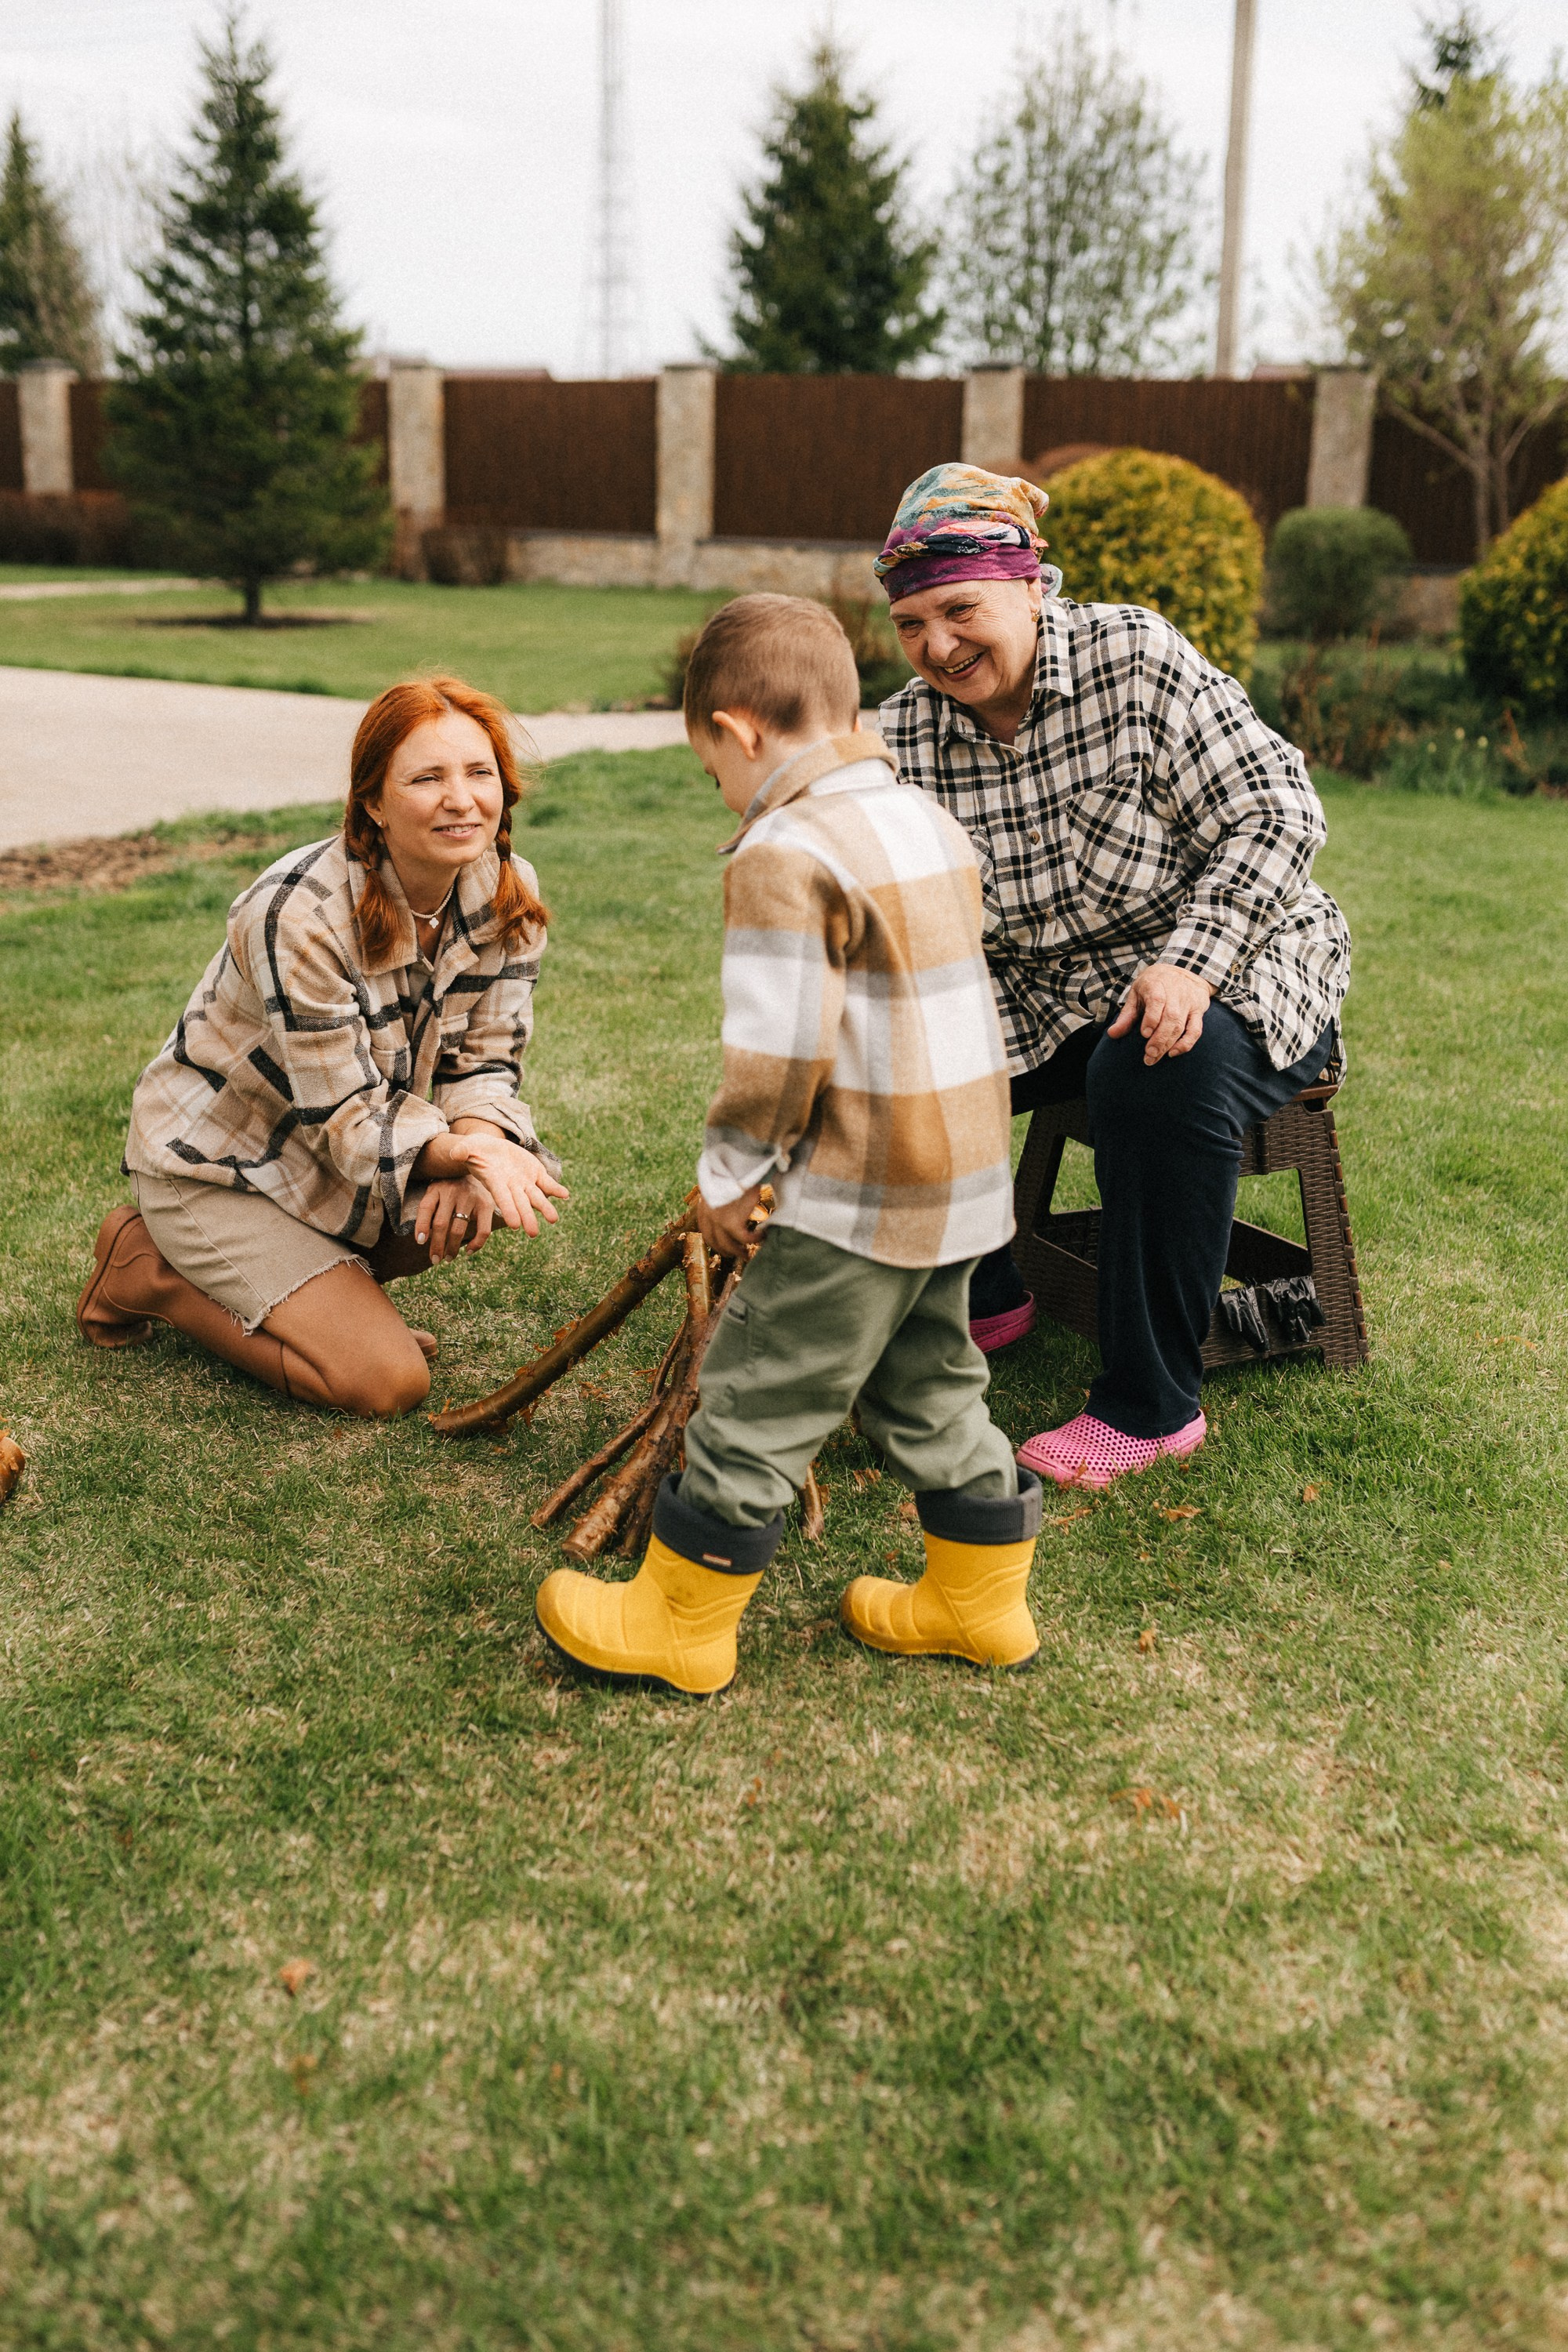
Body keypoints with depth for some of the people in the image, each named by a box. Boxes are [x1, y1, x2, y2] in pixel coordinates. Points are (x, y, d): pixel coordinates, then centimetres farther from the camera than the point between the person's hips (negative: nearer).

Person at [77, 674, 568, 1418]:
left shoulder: (510, 895, -11)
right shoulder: (301, 915, -30)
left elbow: (484, 1060, -7)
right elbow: (345, 1120, -27)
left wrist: (484, 1145, -29)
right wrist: (463, 1151, -45)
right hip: (219, 1163, -6)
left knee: (525, 1181, -18)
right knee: (387, 1380, -16)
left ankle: (331, 1283, 5)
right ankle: (149, 1270, 5)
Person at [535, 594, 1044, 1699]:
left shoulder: (787, 851, -17)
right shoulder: (930, 819, 10)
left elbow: (777, 1049, -21)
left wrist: (731, 1175, -7)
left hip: (857, 1195, -9)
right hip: (963, 1179, 9)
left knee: (759, 1398, 3)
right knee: (932, 1385, 22)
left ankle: (678, 1620, 16)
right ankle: (981, 1597, 33)